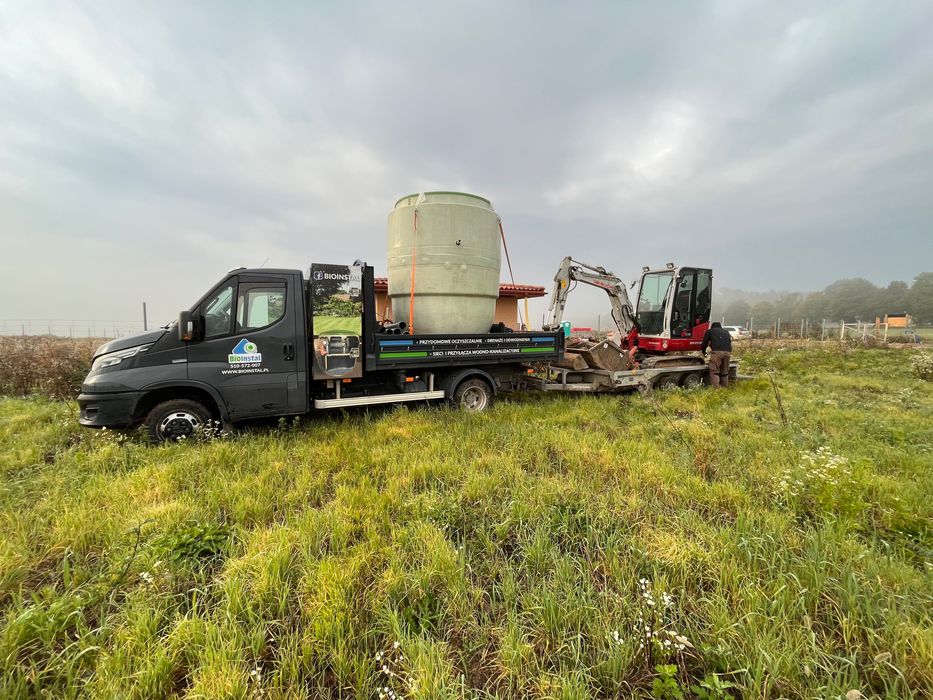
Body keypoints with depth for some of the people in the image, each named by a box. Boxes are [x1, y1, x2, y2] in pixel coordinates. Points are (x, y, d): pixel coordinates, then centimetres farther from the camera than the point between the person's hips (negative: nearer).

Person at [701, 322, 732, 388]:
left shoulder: (710, 331, 20)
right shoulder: (726, 332, 33)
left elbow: (704, 343, 19)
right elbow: (730, 344, 31)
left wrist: (704, 352, 34)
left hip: (717, 352, -4)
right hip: (728, 352, 5)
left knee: (714, 371, -4)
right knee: (724, 372, 15)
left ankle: (716, 388, -12)